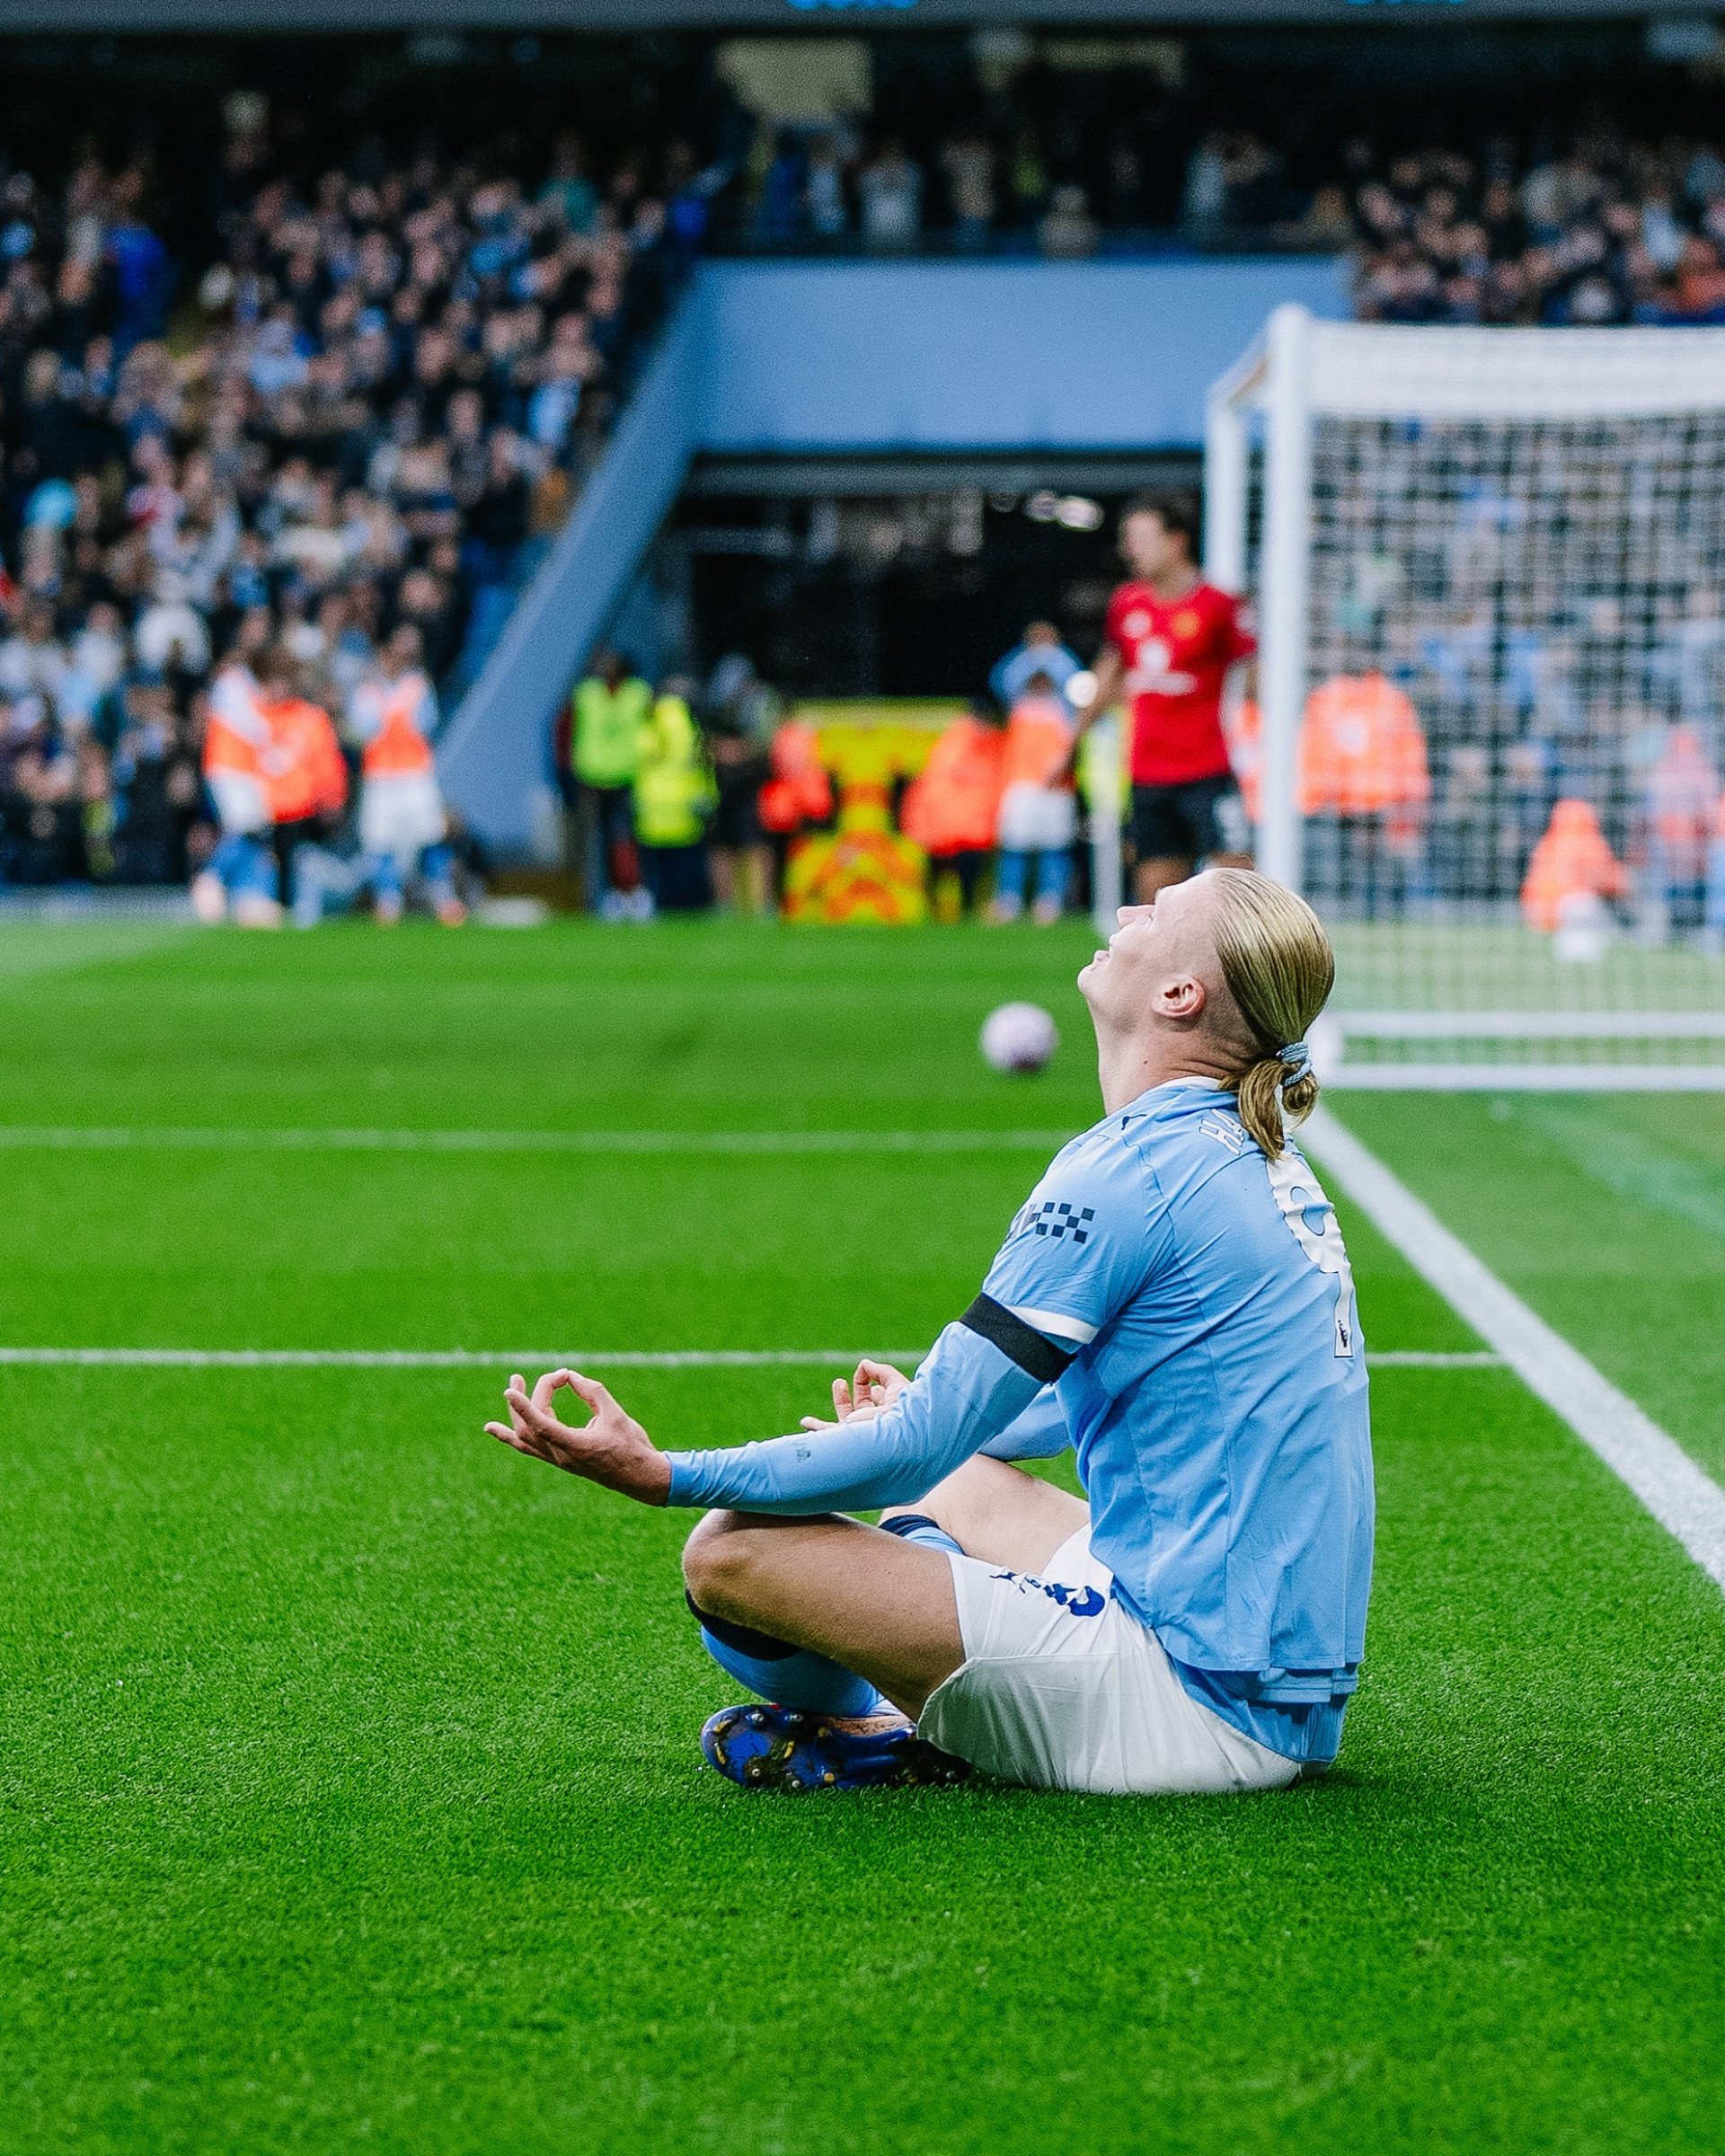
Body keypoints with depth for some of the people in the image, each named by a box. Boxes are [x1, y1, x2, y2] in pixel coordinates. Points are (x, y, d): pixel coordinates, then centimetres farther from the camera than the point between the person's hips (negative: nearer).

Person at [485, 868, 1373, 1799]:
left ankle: (883, 1735, 14)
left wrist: (665, 1475, -12)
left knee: (733, 1550, -12)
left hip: (1201, 1711, -10)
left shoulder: (1131, 1172, -18)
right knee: (956, 1484, 32)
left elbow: (922, 1446, -18)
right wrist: (953, 1424, 41)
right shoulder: (1262, 1165, 11)